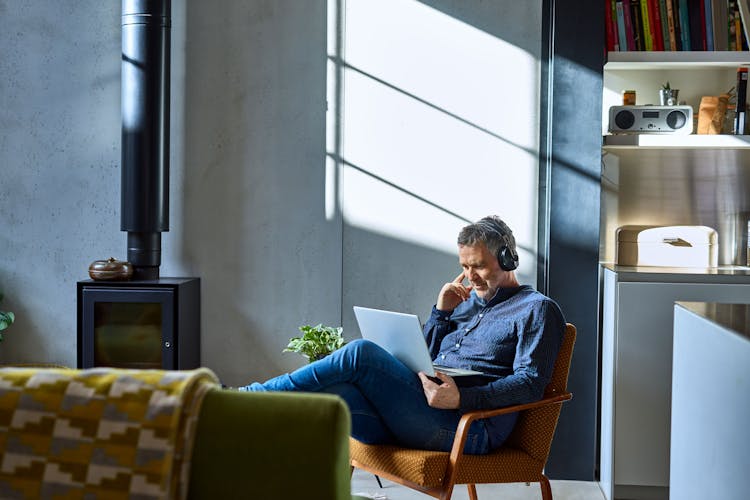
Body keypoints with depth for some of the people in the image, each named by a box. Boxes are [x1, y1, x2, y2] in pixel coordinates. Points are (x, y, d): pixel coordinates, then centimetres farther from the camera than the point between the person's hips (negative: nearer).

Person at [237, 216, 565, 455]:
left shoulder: (537, 309, 6)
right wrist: (441, 312, 11)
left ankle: (250, 396, -14)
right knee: (328, 393, -21)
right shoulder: (468, 300, 28)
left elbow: (530, 382, -8)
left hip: (467, 429, -7)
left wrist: (462, 398, -21)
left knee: (361, 353, -22)